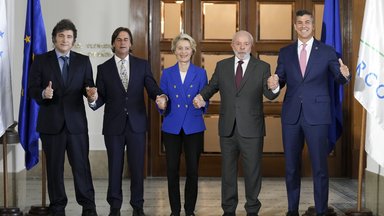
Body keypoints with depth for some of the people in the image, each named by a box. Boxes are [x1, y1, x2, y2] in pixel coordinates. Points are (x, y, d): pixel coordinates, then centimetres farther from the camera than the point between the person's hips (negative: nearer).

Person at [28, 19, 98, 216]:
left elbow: (88, 87, 4)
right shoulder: (41, 60, 3)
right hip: (51, 122, 0)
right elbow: (32, 89, -1)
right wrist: (43, 93, -22)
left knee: (82, 164, 1)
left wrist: (90, 92, -19)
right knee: (54, 167, 8)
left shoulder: (83, 61, 8)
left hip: (76, 121, 0)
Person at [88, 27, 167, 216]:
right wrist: (93, 99, -22)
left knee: (137, 167, 6)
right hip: (113, 126, 0)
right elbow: (101, 98, 2)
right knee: (114, 167, 7)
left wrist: (160, 97, -24)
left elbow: (152, 88, -1)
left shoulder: (142, 65, 5)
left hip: (137, 124, 0)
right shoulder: (104, 68, 4)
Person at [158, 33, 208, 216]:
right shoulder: (167, 73, 6)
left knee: (192, 170, 1)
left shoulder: (200, 73, 4)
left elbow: (204, 101, 2)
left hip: (194, 127, -1)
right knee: (172, 170, 2)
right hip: (172, 127, 1)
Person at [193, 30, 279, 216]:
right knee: (228, 169, 13)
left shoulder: (262, 67, -2)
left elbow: (269, 95, -9)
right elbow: (212, 86, 11)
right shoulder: (222, 66, 5)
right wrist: (201, 96, -10)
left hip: (251, 129, -2)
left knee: (253, 170, 7)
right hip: (228, 128, 3)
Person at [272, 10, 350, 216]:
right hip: (291, 114, 3)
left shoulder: (327, 51, 2)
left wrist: (345, 74, -21)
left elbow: (339, 78, 2)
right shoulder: (285, 52, 9)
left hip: (316, 114, -2)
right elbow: (280, 79, 9)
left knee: (319, 166, 1)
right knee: (291, 166, 11)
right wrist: (275, 84, -15)